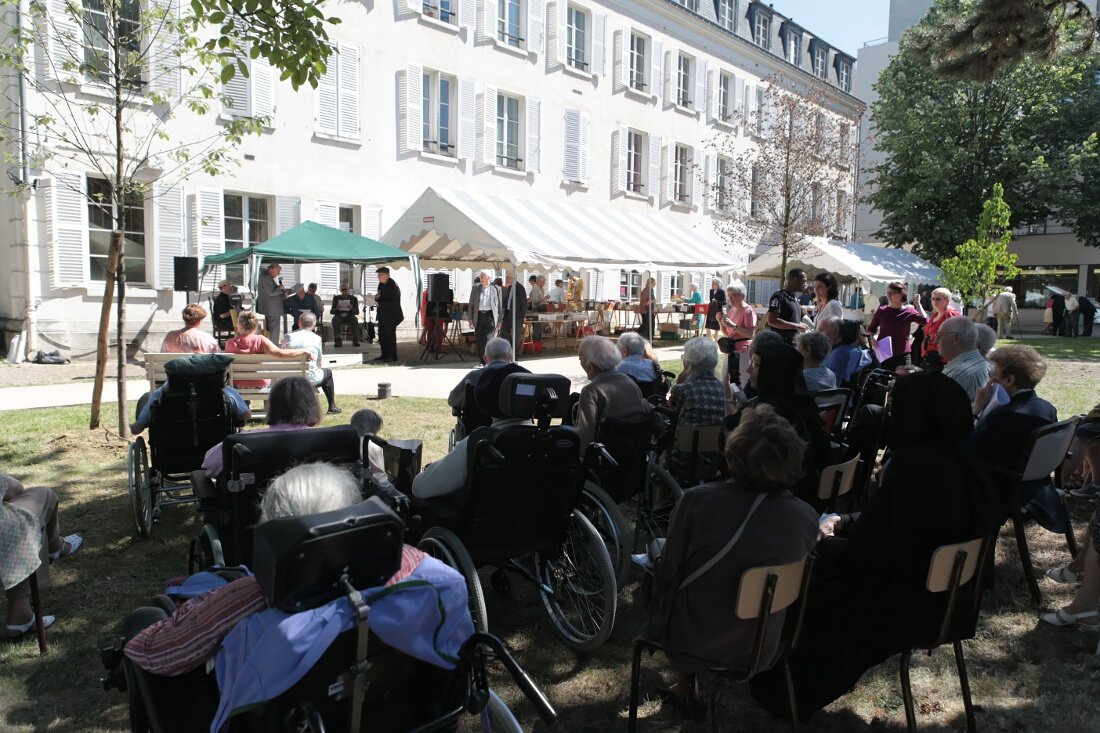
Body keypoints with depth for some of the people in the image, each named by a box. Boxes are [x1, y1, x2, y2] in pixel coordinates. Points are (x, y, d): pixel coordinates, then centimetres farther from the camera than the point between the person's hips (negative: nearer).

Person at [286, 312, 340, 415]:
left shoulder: (289, 336, 4)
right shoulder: (316, 338, -1)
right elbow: (319, 364, 5)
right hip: (310, 379, -3)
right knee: (328, 372, 28)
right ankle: (332, 407, 32)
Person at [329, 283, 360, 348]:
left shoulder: (353, 298, 8)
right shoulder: (336, 298, 10)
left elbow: (357, 312, 3)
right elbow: (331, 312, 5)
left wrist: (352, 308, -20)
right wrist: (336, 308, -18)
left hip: (349, 316, 0)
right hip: (339, 316, 0)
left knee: (354, 320, -34)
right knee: (335, 320, -34)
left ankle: (355, 341, -31)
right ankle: (338, 341, -32)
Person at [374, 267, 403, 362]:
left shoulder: (393, 286, -15)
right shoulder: (381, 284, 10)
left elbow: (393, 302, -20)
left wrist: (380, 303, -17)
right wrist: (377, 298, -5)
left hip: (391, 315, -9)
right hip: (383, 315, 9)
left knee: (390, 335, -4)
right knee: (382, 335, 11)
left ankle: (393, 356, 3)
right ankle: (385, 355, 20)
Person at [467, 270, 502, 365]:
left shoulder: (496, 288, 4)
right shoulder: (475, 288, 11)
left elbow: (500, 305, 5)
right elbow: (471, 304, 12)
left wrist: (499, 320, 1)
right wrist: (470, 319, 6)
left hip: (490, 316, -3)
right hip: (479, 316, 3)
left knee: (488, 339, -13)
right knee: (479, 341, 6)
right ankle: (482, 361, 15)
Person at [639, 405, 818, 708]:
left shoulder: (697, 501, -25)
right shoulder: (806, 517, -16)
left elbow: (668, 573, -12)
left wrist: (656, 623, 6)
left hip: (692, 645, -3)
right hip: (760, 651, 3)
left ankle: (685, 685, 34)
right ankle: (688, 685, 35)